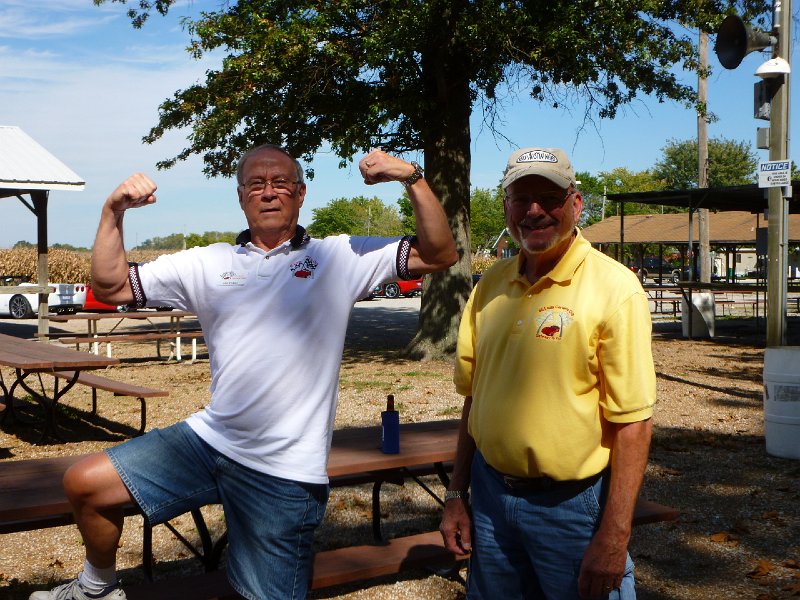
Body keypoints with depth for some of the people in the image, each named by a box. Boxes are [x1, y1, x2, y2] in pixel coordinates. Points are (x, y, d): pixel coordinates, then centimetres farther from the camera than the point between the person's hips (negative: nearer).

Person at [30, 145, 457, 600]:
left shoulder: (340, 258, -2)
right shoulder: (209, 264, 7)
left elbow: (440, 255, -7)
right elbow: (110, 286, 8)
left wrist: (412, 178, -18)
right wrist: (114, 212, -4)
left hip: (285, 473, -3)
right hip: (209, 440, 4)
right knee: (85, 483, 5)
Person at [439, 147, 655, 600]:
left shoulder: (613, 287, -13)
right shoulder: (490, 286, 4)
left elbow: (633, 422, -15)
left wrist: (613, 538, -18)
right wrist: (457, 495, 10)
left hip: (573, 505, -5)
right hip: (490, 496, 5)